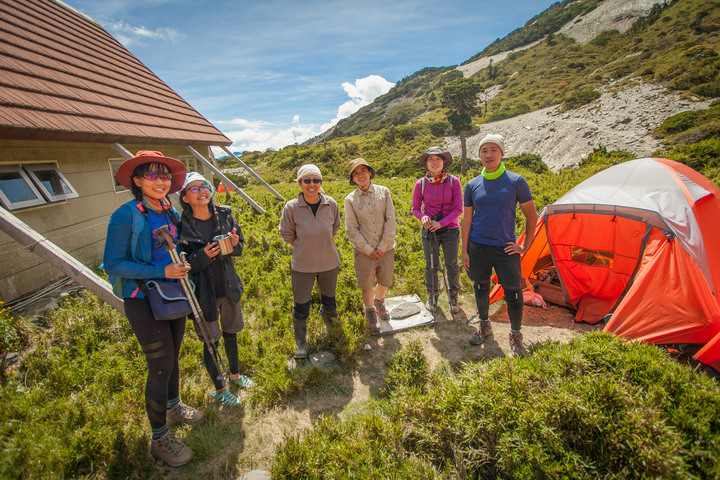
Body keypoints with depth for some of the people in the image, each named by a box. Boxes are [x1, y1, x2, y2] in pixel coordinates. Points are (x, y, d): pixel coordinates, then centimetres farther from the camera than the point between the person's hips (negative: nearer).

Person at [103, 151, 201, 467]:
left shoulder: (171, 213, 4)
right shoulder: (126, 215, -16)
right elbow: (112, 264, -17)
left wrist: (181, 266, 0)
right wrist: (161, 272, -23)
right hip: (144, 300, -6)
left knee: (172, 356, 20)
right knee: (160, 365, 0)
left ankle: (174, 408, 44)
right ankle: (159, 439, 20)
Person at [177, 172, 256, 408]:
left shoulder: (224, 215, -3)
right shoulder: (182, 226, -13)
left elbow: (238, 251, 5)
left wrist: (235, 245, -17)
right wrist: (203, 256, -29)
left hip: (229, 286, 4)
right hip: (203, 291, -4)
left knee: (230, 333, 21)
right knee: (210, 341, 11)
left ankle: (235, 374, 45)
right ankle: (219, 388, 32)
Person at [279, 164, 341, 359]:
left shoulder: (331, 204, -10)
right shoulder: (291, 207, -17)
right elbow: (286, 233, -1)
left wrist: (323, 243, 8)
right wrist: (304, 246, 2)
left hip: (329, 262, 2)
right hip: (302, 265, -2)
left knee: (329, 299, 23)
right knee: (301, 306, 10)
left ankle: (328, 314, 59)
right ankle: (300, 341, 34)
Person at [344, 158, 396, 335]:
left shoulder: (384, 192, -2)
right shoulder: (350, 199, -5)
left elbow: (390, 221, -4)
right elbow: (351, 229, -5)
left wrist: (383, 246, -9)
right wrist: (368, 250, -10)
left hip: (385, 249, 2)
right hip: (364, 251, -1)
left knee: (385, 281, 17)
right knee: (367, 285, 9)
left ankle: (379, 302, 49)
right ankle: (371, 312, 36)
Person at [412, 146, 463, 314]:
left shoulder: (453, 181, -8)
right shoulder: (421, 184, -5)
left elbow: (458, 209, -8)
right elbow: (415, 208, 4)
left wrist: (441, 223, -18)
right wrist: (423, 216, -18)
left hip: (450, 229, -1)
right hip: (429, 231, 1)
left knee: (452, 265, 10)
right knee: (431, 265, 12)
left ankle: (453, 297, 30)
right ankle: (432, 296, 31)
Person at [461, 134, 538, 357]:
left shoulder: (516, 182, -5)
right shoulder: (472, 185, 3)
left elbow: (532, 216, 2)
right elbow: (467, 221, 6)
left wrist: (525, 246, -2)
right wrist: (465, 251, 3)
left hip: (505, 248, -2)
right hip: (478, 248, 2)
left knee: (513, 293, 3)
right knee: (481, 289, 16)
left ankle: (515, 336, 25)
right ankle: (484, 326, 38)